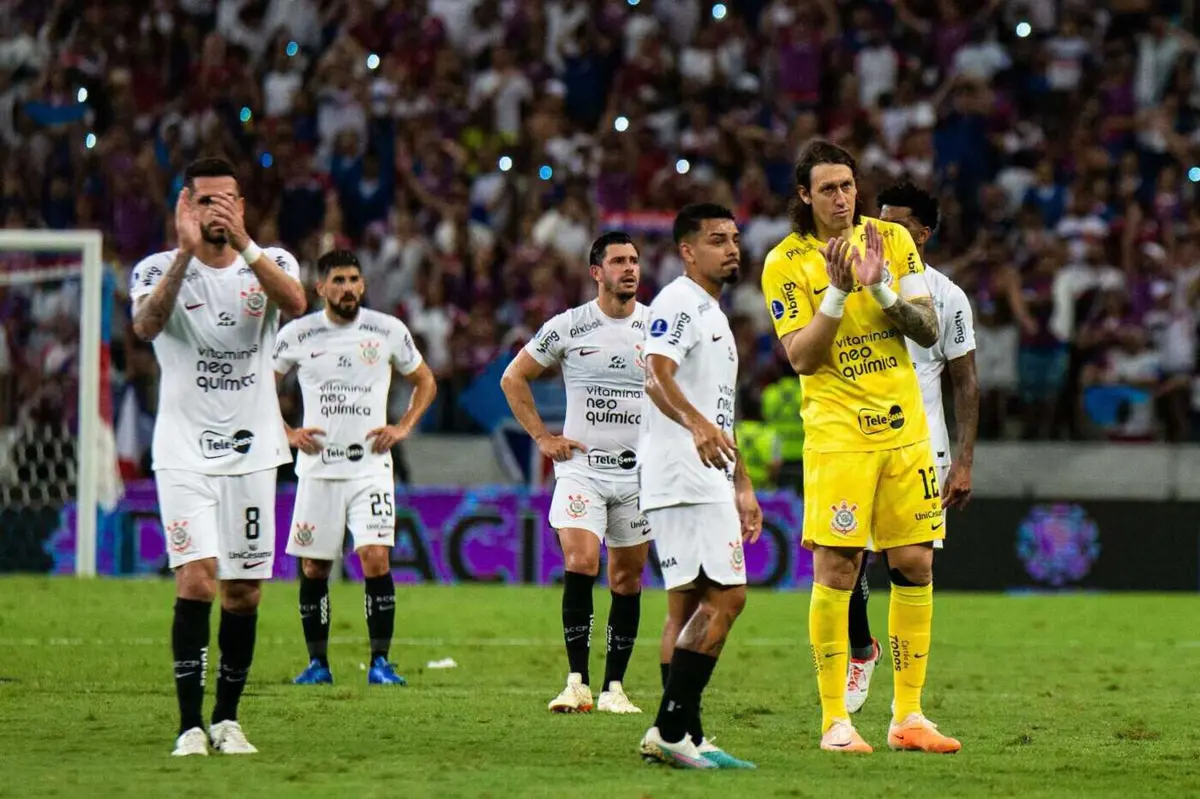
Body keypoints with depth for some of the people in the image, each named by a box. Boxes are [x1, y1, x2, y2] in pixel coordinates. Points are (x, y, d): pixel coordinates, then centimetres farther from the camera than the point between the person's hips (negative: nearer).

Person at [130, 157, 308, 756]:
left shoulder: (270, 263, 4)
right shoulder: (160, 269, -1)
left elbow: (295, 303, -20)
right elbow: (145, 325, -23)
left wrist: (243, 244, -30)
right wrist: (187, 253, -33)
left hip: (251, 452, 3)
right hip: (184, 453, -3)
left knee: (244, 591, 6)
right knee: (197, 578, -16)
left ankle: (227, 719, 19)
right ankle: (190, 725, -14)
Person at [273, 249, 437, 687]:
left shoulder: (389, 331, 2)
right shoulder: (297, 334, 1)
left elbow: (425, 382, 16)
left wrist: (403, 427, 2)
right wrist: (287, 433, 1)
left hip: (370, 466, -1)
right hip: (317, 467, 1)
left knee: (376, 559, -14)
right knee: (313, 568, 3)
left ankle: (380, 662, -8)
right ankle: (317, 662, 16)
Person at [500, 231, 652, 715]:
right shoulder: (568, 327, -2)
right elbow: (514, 378, 8)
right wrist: (542, 437, 2)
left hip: (640, 470, 2)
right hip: (581, 466, -2)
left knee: (628, 580, 5)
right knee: (580, 564, -18)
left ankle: (614, 687, 12)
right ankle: (576, 683, -16)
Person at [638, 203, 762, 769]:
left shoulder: (713, 313, 24)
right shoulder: (679, 303, -9)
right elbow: (657, 377, -26)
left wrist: (742, 485, 30)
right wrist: (697, 424, -43)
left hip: (706, 479, 11)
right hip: (684, 481, -11)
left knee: (688, 605, 8)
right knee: (725, 596, -16)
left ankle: (680, 735, 8)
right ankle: (672, 729, -19)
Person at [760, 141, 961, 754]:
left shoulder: (892, 239, 7)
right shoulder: (785, 262, -3)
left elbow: (929, 331, 3)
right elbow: (801, 357, -10)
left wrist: (880, 288, -13)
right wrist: (839, 292, -20)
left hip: (904, 426, 4)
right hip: (836, 430, -4)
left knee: (915, 565, 3)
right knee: (835, 569, -8)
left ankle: (908, 716, 10)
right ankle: (834, 720, -3)